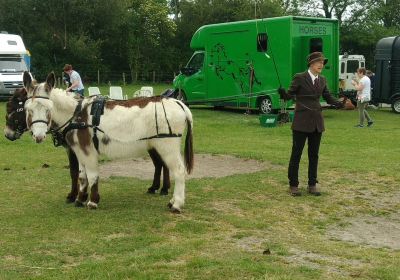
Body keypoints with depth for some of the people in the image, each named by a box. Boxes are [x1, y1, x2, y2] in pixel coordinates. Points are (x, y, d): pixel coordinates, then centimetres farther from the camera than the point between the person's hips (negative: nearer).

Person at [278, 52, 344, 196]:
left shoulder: (322, 80, 9)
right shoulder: (299, 78, -7)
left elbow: (328, 97, 15)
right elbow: (290, 95, -6)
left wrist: (339, 103, -4)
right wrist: (283, 94, -29)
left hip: (317, 122, 6)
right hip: (301, 122, -5)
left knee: (314, 154, 10)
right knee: (296, 154, 1)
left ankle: (312, 185, 20)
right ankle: (293, 185, 11)